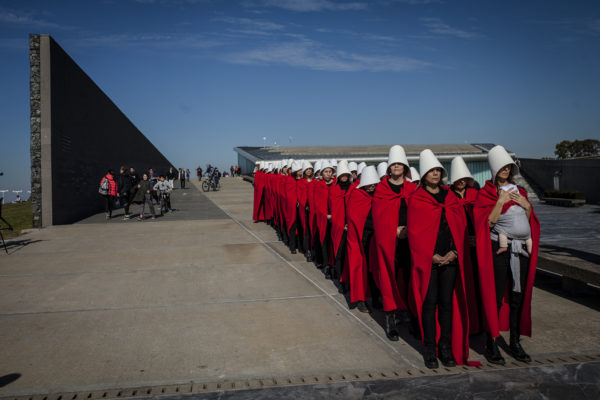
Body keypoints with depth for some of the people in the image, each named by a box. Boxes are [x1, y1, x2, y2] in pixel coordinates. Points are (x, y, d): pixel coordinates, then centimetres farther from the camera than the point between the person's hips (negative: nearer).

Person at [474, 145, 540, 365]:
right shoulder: (486, 193, -2)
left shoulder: (519, 191, 14)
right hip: (498, 250, -5)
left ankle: (515, 343, 21)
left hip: (521, 249, 5)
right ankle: (491, 345, 7)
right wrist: (501, 201, -16)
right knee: (495, 298, -3)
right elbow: (487, 222, -12)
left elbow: (530, 222, 16)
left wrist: (526, 205, -1)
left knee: (518, 297, 9)